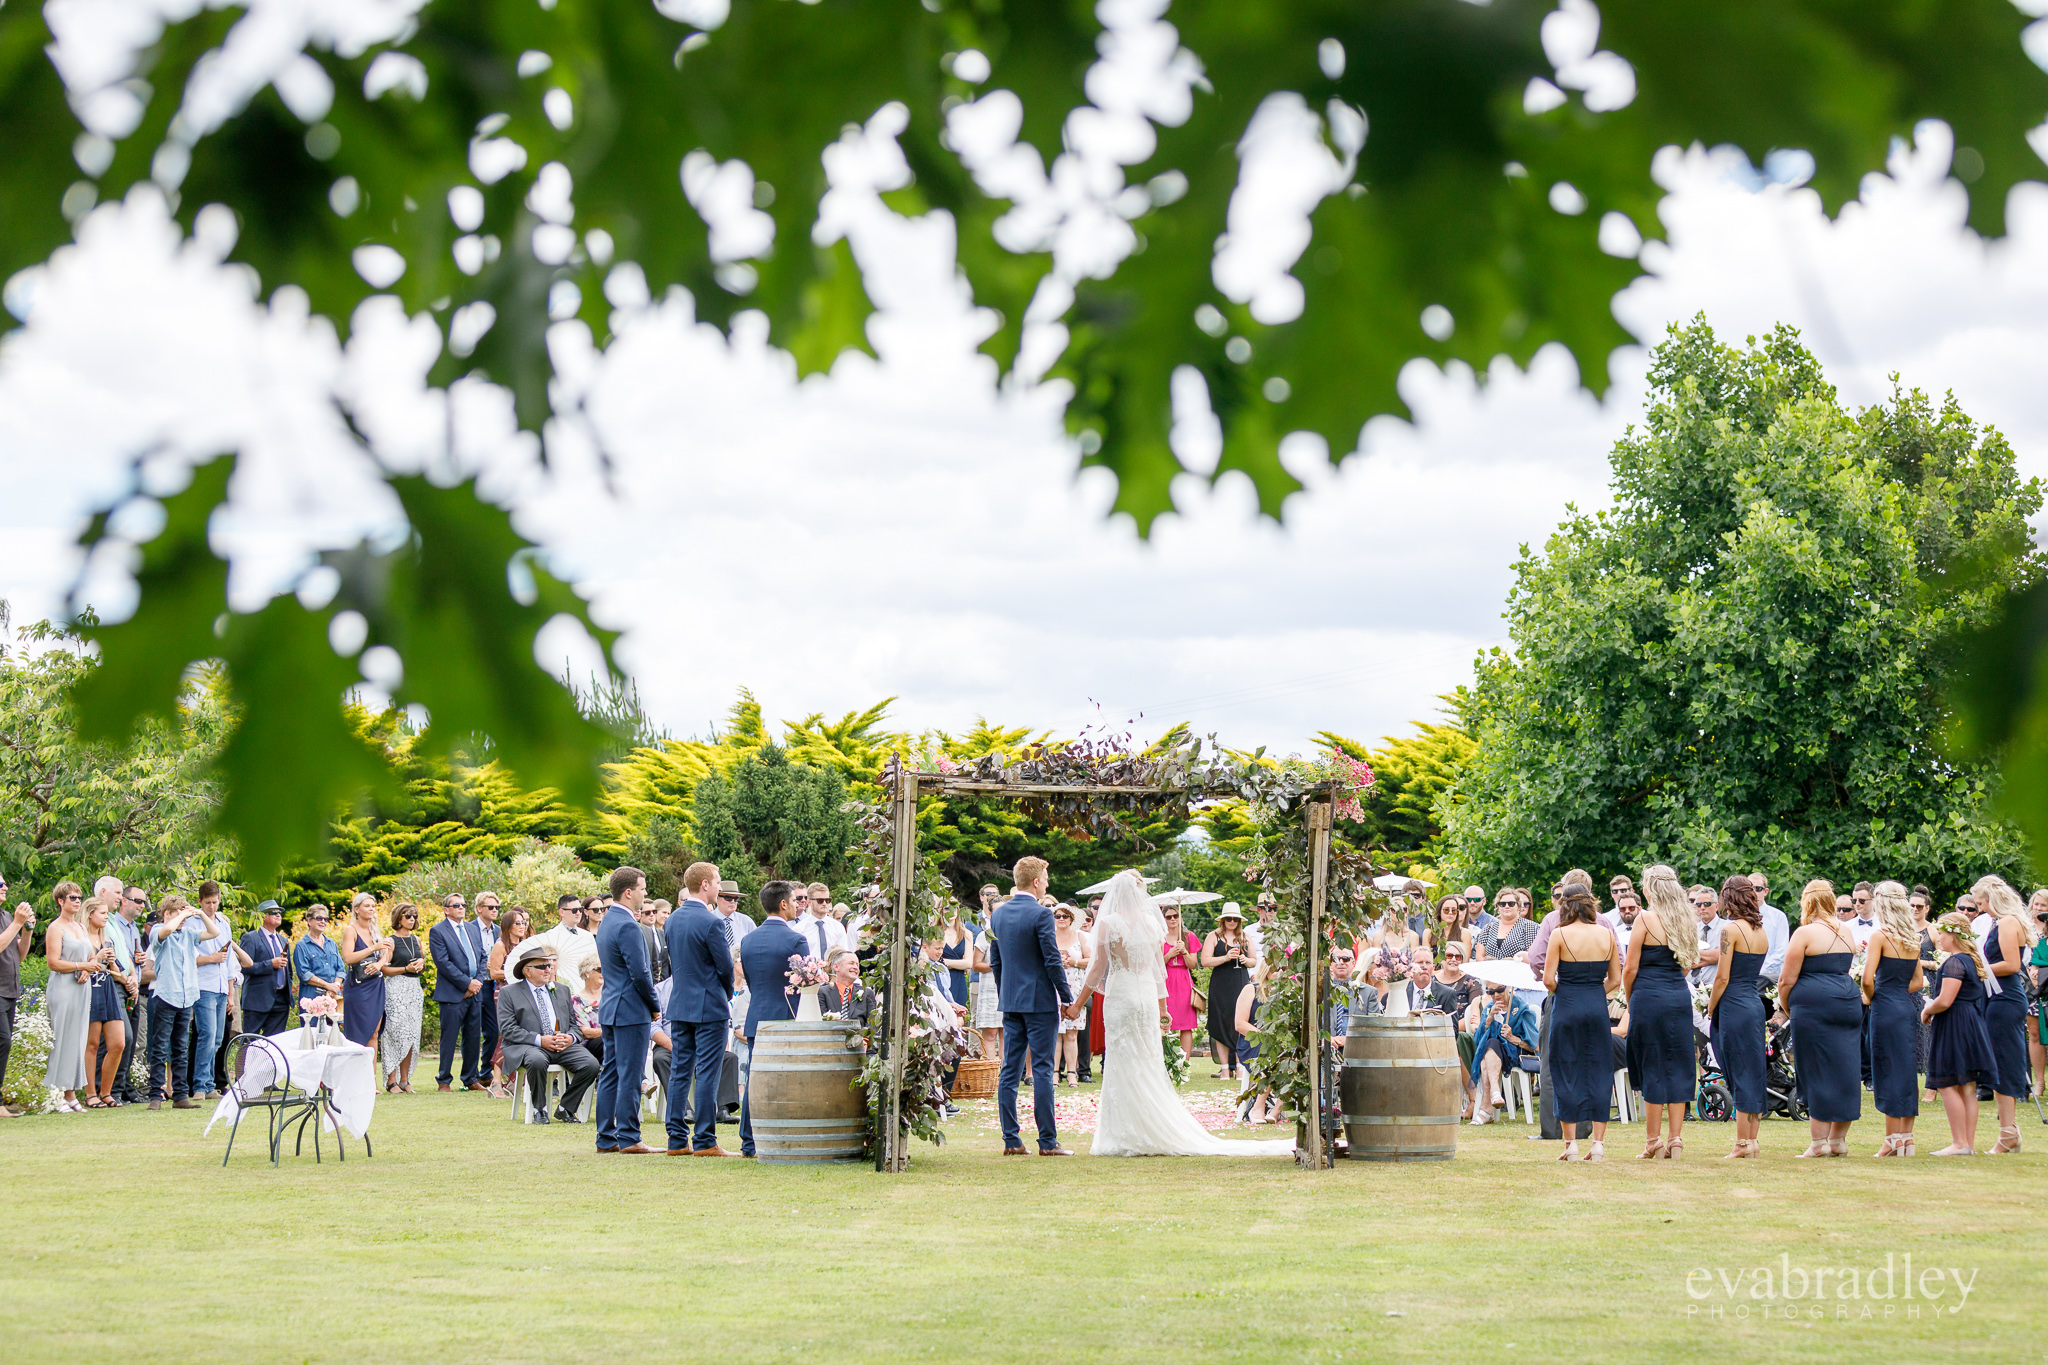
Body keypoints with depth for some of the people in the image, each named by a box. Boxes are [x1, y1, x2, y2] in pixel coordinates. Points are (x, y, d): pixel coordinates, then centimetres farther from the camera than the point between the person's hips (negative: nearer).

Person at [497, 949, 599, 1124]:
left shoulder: (562, 990, 23)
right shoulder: (509, 993, 8)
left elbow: (575, 1023, 21)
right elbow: (507, 1029, -4)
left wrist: (571, 1037, -4)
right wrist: (540, 1040, -15)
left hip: (565, 1045, 4)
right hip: (528, 1046, -4)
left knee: (591, 1064, -23)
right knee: (537, 1061, -40)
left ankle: (564, 1109, -4)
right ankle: (539, 1110, -16)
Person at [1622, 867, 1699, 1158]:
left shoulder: (1645, 921, -10)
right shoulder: (1688, 921, 7)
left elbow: (1630, 969, -8)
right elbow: (1689, 964, 16)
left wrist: (1629, 1000, 6)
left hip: (1649, 996, -5)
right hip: (1680, 997, 5)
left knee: (1652, 1069, 0)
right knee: (1678, 1067, 9)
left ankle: (1653, 1142, 3)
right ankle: (1676, 1139, 7)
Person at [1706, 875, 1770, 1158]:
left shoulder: (1731, 929, -12)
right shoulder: (1762, 932, 10)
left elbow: (1722, 978, -13)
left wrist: (1711, 1006, -1)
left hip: (1734, 1005, -7)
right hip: (1756, 1003, 7)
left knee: (1739, 1074, -4)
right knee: (1754, 1073, 11)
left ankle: (1743, 1143, -2)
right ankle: (1753, 1139, 14)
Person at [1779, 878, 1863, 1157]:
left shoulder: (1805, 933, -8)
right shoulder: (1846, 931, 12)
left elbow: (1787, 980, -7)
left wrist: (1787, 1008, 8)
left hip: (1814, 1005, -6)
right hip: (1849, 1000, 6)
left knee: (1817, 1074, -2)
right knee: (1844, 1071, 10)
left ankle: (1819, 1142, -1)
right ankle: (1839, 1140, 15)